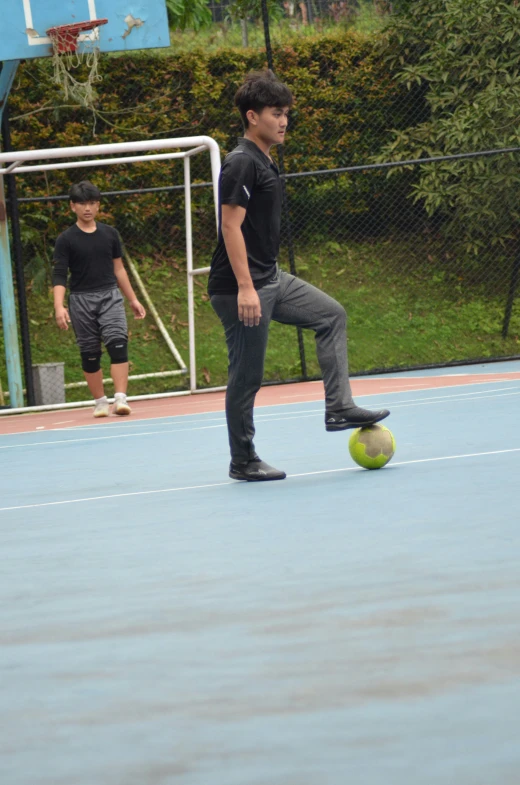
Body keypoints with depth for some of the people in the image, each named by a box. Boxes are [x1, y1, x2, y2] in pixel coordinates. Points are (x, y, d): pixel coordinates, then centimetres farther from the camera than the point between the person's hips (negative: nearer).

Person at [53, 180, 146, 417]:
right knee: (90, 353, 4)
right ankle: (100, 402, 16)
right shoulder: (66, 240, -3)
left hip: (110, 295, 1)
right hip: (81, 299, -1)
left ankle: (120, 398, -20)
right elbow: (59, 276, -8)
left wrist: (133, 300, 17)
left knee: (118, 343, -16)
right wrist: (59, 306, -22)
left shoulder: (110, 234, 8)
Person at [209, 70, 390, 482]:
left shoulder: (264, 162, 15)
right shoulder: (242, 163, -15)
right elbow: (231, 225, -22)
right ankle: (243, 462, 8)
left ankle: (339, 408, 9)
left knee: (331, 314, 12)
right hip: (243, 287, -10)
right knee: (247, 375, -3)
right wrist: (245, 288, -26)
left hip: (271, 278, 10)